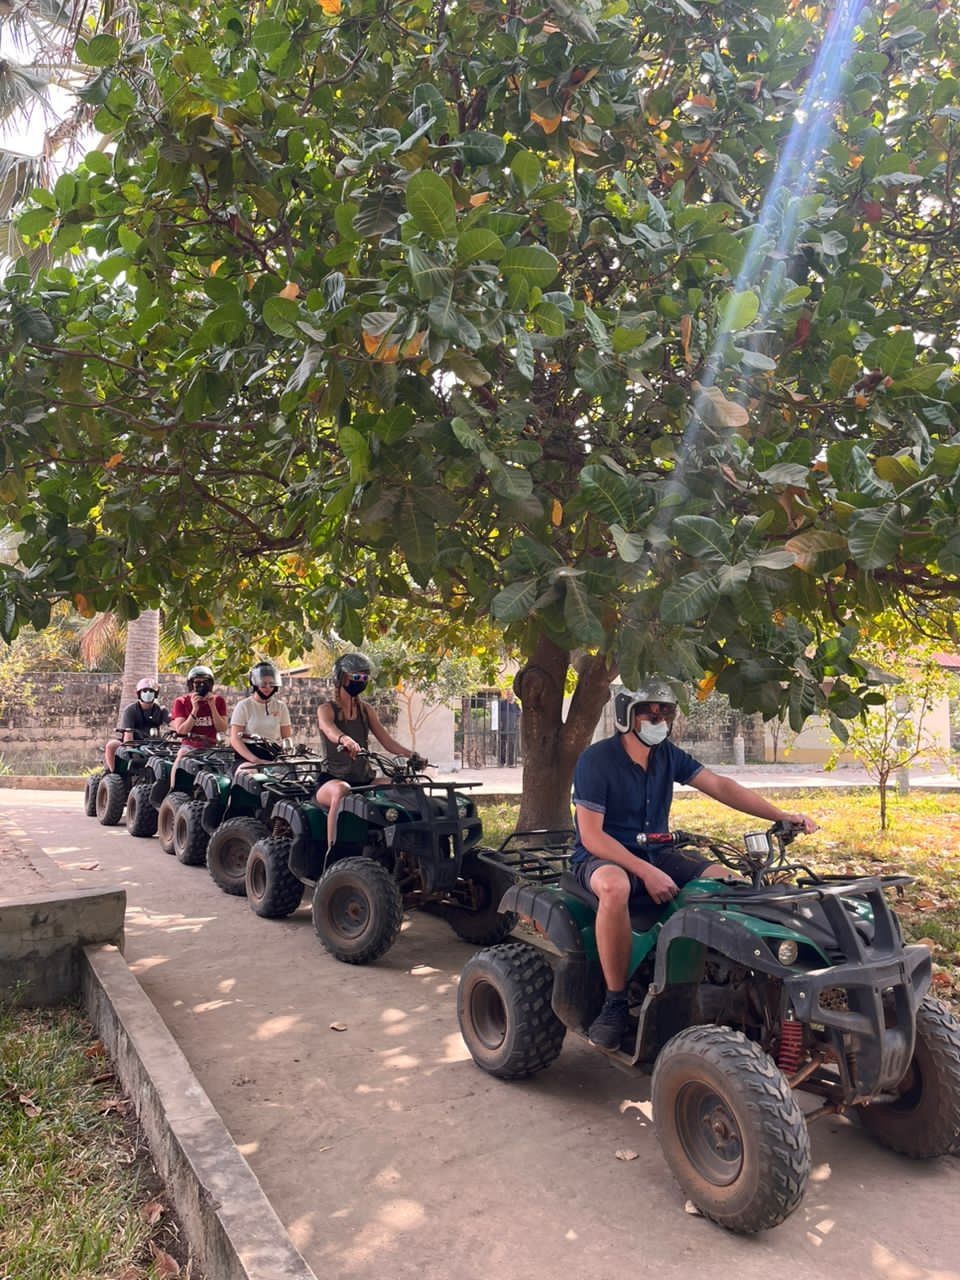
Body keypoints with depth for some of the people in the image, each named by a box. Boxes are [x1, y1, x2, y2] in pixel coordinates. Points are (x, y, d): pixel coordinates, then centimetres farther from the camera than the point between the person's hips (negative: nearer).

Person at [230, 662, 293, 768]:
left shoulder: (280, 706, 13)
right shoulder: (244, 706, 3)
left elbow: (287, 737, 13)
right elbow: (235, 739, -4)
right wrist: (254, 759, -17)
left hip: (274, 757, 3)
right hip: (247, 758, -3)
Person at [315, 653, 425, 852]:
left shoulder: (366, 710, 15)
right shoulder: (326, 709, -1)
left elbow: (387, 742, 7)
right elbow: (330, 730, -25)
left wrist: (410, 754, -13)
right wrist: (345, 740, -49)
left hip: (364, 780, 5)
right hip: (333, 780, -5)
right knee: (342, 791, -39)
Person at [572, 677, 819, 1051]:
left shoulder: (668, 755, 3)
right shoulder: (596, 760, -17)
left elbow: (719, 786, -3)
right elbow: (591, 836, -20)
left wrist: (780, 816, -14)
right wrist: (647, 873, -29)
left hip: (655, 853, 7)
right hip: (602, 857, -6)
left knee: (725, 879, -12)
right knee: (615, 886, -41)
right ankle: (615, 1004, -26)